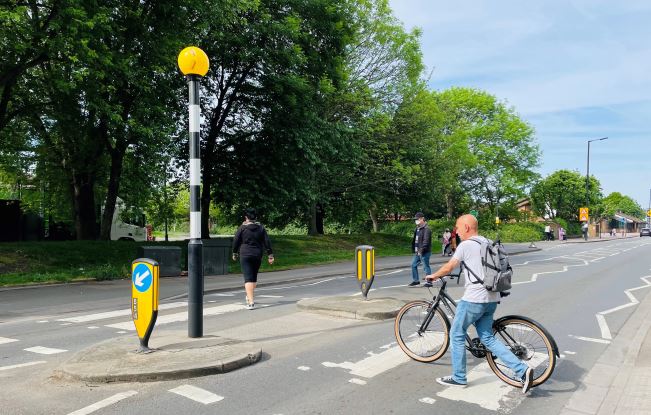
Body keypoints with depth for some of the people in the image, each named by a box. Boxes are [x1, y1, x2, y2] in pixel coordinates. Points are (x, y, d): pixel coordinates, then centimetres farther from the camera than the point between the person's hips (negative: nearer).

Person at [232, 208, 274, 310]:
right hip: (257, 256, 4)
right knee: (254, 277, 20)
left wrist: (235, 253, 14)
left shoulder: (242, 228, -4)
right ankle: (249, 297, 35)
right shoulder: (261, 228, 5)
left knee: (248, 278, -8)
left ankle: (251, 301, -18)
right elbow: (267, 242, 3)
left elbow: (236, 241, 0)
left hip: (245, 255, -4)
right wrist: (270, 255, 5)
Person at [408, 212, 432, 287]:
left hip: (424, 252, -10)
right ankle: (415, 280, 23)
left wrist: (421, 250, -26)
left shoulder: (426, 229, -15)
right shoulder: (417, 229, 15)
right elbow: (414, 240, 20)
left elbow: (426, 241, -23)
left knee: (426, 266, -3)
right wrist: (414, 249, 16)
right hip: (418, 252, 10)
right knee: (414, 265, 13)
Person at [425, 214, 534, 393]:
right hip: (492, 298, 8)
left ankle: (458, 378, 18)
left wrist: (433, 276, 13)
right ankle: (522, 370, 4)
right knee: (487, 338, 15)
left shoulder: (466, 245, -9)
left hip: (474, 299, -8)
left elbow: (448, 268, -4)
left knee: (457, 335, 8)